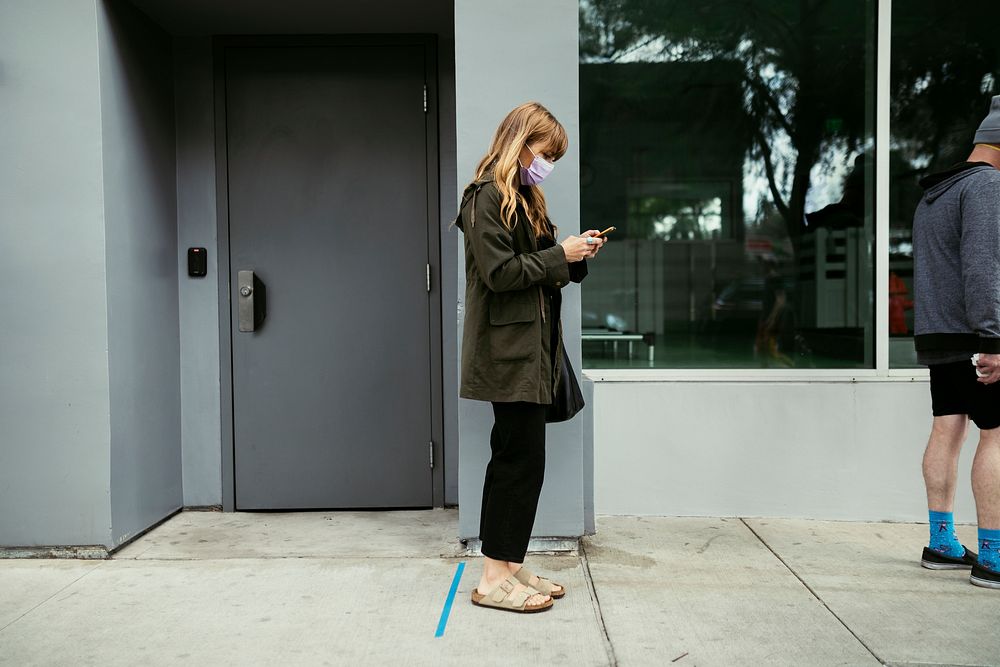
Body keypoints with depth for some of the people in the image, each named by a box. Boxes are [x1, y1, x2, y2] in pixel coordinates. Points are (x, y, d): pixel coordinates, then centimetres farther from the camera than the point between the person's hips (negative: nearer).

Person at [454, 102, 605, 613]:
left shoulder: (522, 197, 20)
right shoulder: (487, 196, -9)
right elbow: (499, 272, -18)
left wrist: (576, 255, 5)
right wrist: (560, 254, -12)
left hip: (531, 349, 10)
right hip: (509, 350, -10)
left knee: (516, 459, 11)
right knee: (521, 459, -7)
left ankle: (509, 567, 20)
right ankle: (494, 580, 3)